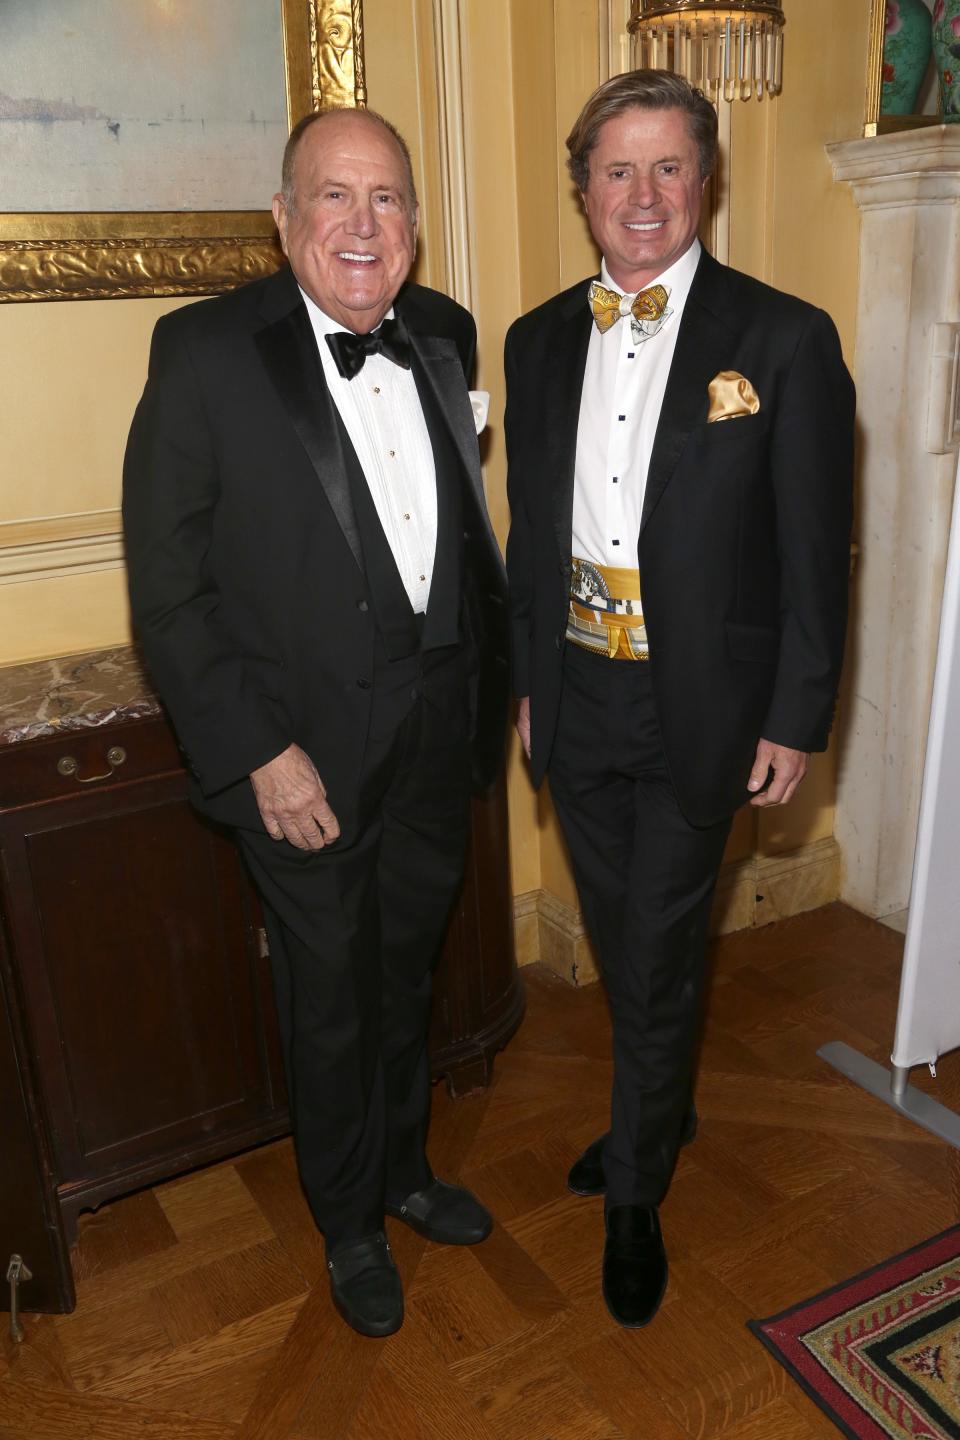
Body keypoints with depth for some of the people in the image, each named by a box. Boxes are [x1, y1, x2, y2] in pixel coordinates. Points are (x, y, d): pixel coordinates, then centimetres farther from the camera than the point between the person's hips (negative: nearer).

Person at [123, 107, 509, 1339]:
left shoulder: (443, 336, 3)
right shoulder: (205, 352, -14)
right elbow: (167, 588, -14)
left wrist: (491, 684, 8)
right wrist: (259, 751, -17)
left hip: (438, 731, 5)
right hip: (307, 750, -5)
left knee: (408, 975, 23)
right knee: (330, 1002, 15)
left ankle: (406, 1171, 50)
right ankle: (350, 1225, 41)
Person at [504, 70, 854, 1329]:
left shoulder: (784, 340, -9)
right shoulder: (539, 341, 5)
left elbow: (815, 554, -8)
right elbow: (530, 530, 11)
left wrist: (796, 721, -9)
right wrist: (529, 680, 11)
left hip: (696, 710, -4)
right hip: (577, 700, 5)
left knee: (659, 959, 7)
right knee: (620, 944, 20)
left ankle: (635, 1195, 30)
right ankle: (662, 1113, 47)